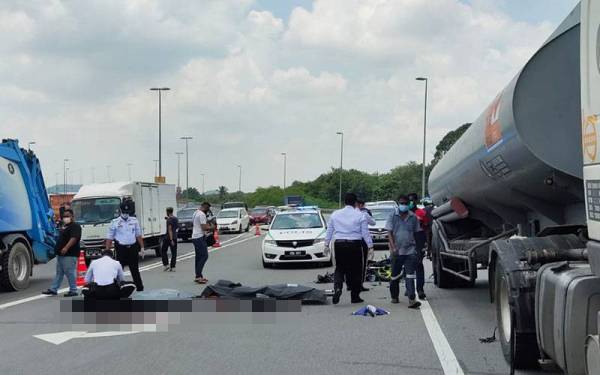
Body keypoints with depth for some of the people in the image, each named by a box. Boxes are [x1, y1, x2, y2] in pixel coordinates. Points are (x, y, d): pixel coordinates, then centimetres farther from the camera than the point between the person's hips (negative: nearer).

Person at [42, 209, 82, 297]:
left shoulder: (75, 226, -11)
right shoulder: (64, 226, 21)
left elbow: (74, 238, -24)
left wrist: (66, 248, -33)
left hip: (70, 254, -10)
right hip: (61, 254, 10)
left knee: (70, 273, -8)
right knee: (59, 272, 12)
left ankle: (73, 290, -2)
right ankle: (53, 289, 15)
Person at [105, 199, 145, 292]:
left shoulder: (134, 221, 7)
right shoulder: (115, 222, -2)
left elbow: (138, 235, 12)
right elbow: (109, 238, -2)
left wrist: (142, 248, 8)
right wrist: (107, 251, -6)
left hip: (132, 248, 3)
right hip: (121, 249, -3)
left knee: (135, 270, 12)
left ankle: (140, 288, 21)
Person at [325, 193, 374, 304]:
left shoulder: (335, 214, 6)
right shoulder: (360, 215, -3)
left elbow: (329, 231, 11)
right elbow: (365, 233, -2)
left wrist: (326, 244, 18)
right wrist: (370, 246, 3)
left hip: (339, 245, 2)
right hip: (355, 245, -2)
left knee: (339, 269, 11)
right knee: (355, 270, 8)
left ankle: (337, 287, -16)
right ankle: (355, 297, 12)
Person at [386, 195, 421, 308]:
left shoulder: (413, 217, 6)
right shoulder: (393, 216, 2)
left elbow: (416, 233, 13)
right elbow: (389, 233, -1)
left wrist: (416, 247, 8)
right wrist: (393, 247, -12)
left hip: (410, 251, 0)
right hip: (396, 251, 0)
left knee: (410, 275, -9)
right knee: (395, 275, 11)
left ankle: (412, 300, -16)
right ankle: (394, 297, 29)